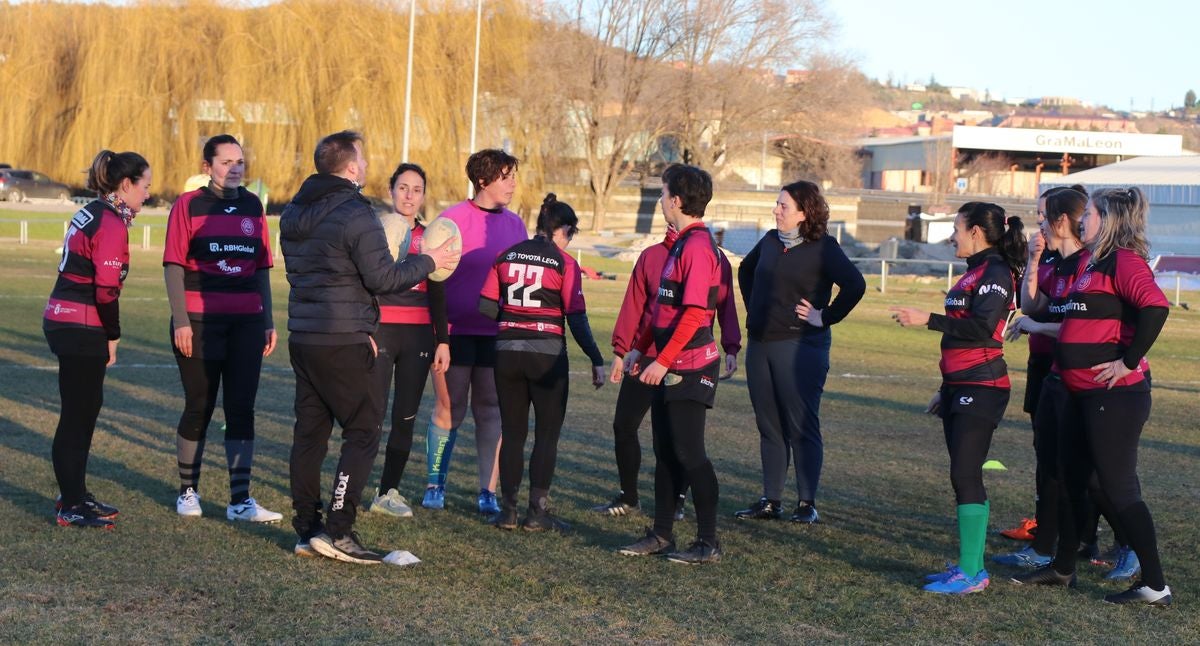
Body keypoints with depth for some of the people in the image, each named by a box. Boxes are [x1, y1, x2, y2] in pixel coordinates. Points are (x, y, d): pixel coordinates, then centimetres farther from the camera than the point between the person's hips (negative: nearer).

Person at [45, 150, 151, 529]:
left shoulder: (90, 214, 14)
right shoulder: (112, 225, -15)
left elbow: (84, 271, 13)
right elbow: (106, 288, -18)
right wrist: (112, 337, -9)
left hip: (62, 322, 10)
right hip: (83, 330, -10)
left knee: (85, 409, 17)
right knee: (78, 415, -2)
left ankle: (75, 495, 27)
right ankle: (71, 507, 5)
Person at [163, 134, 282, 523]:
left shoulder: (252, 207, 10)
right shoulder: (188, 205, -1)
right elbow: (174, 265, -5)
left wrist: (268, 321, 12)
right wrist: (180, 321, -12)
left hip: (246, 322, 3)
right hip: (199, 322, -3)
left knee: (241, 409, 1)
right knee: (199, 408, 4)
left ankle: (240, 500, 4)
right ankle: (188, 492, 20)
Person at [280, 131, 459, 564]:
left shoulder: (293, 213, 12)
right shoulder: (355, 215, -15)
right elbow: (384, 278, -16)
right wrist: (428, 262, 0)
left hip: (302, 337, 8)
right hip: (342, 343, -8)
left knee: (310, 431, 11)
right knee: (363, 431, -1)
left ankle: (307, 530, 14)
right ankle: (338, 531, -7)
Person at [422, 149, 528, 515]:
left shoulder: (515, 224, 9)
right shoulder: (453, 219, -5)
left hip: (498, 335, 3)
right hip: (456, 331, -3)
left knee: (491, 412, 5)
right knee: (449, 410, 4)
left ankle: (488, 492, 10)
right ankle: (435, 486, 17)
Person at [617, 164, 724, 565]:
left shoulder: (698, 246, -16)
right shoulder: (681, 244, 15)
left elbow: (694, 313, -23)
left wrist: (663, 361, -24)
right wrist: (639, 348, 20)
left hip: (690, 366, -10)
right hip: (669, 367, 10)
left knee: (688, 453, -6)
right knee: (665, 452, 12)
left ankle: (709, 543, 0)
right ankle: (661, 535, 20)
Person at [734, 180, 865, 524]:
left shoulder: (823, 248, -10)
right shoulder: (770, 241, 10)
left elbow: (855, 285, -20)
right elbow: (745, 270, 29)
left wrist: (826, 318, -14)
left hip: (800, 347, -7)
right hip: (760, 344, 7)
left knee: (802, 427, -2)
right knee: (769, 426, 10)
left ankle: (807, 502, 5)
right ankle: (770, 500, 17)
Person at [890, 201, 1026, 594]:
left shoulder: (995, 272, -11)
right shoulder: (974, 273, 18)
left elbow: (982, 327, -24)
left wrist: (928, 320, -23)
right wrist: (946, 390, 24)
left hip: (981, 388, -10)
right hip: (959, 386, 10)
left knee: (966, 475, -11)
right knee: (963, 476, 10)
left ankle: (972, 573, -9)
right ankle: (970, 566, 15)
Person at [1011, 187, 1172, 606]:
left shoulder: (1124, 261, -14)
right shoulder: (1090, 262, 15)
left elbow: (1155, 307, -29)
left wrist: (1130, 361, -24)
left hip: (1114, 394, -10)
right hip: (1082, 393, 10)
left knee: (1118, 486, -6)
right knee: (1071, 479, 18)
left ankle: (1154, 586, 0)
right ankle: (1062, 568, 31)